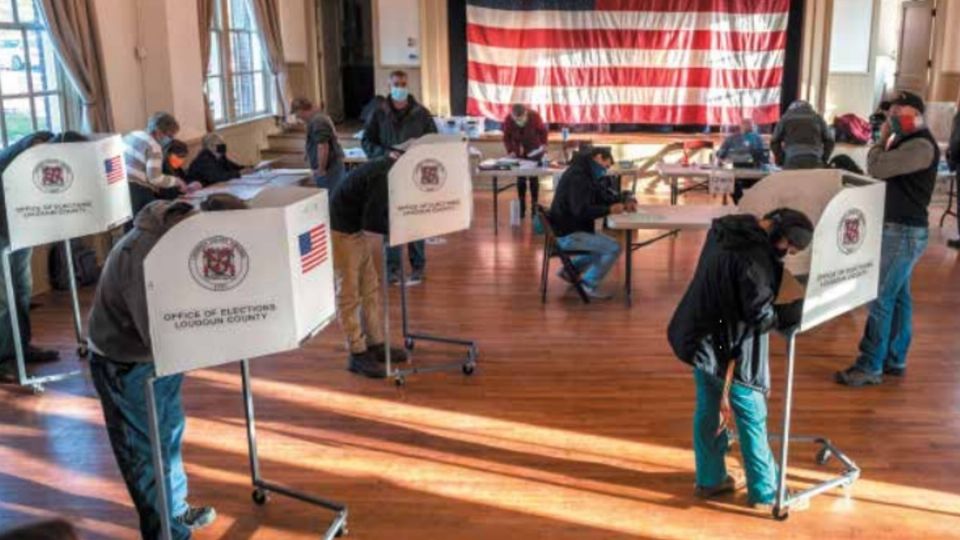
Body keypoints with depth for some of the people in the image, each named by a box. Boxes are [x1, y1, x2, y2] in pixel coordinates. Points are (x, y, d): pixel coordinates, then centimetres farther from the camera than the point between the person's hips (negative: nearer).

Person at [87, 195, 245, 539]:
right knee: (147, 448, 6)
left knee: (170, 433, 22)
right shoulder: (144, 255, -36)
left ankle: (176, 511, 42)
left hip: (159, 353, 8)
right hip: (125, 363, -8)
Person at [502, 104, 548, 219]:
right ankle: (521, 208, 9)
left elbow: (543, 130, -7)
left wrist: (544, 144, -20)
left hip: (534, 151, -1)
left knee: (533, 178, 1)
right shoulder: (508, 120, -22)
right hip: (518, 152, 1)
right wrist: (510, 151, -20)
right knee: (521, 179, 1)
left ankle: (534, 206, 10)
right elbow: (507, 137, -8)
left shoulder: (534, 116, -25)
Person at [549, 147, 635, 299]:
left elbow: (604, 195, 16)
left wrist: (625, 201, -2)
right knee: (614, 248, -14)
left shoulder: (585, 173, 12)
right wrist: (609, 210, -24)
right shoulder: (577, 176, -22)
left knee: (603, 244, 25)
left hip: (573, 230, 10)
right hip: (568, 235, -10)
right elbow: (581, 211, -30)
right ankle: (590, 284, -1)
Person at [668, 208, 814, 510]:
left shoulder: (725, 229, 0)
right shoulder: (754, 258, -27)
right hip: (730, 346, -8)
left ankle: (710, 479, 34)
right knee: (752, 418, 8)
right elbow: (760, 315, -25)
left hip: (702, 336, 8)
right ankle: (765, 491, 22)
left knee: (708, 410, 19)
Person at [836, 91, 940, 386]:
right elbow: (883, 169, 15)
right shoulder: (909, 142, 15)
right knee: (898, 296, 14)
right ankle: (894, 360, 22)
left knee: (881, 298, -9)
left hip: (904, 232, -10)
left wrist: (882, 139, -10)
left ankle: (870, 367, -4)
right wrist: (887, 141, 4)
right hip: (900, 229, 10)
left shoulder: (921, 145, -19)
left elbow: (876, 168, -23)